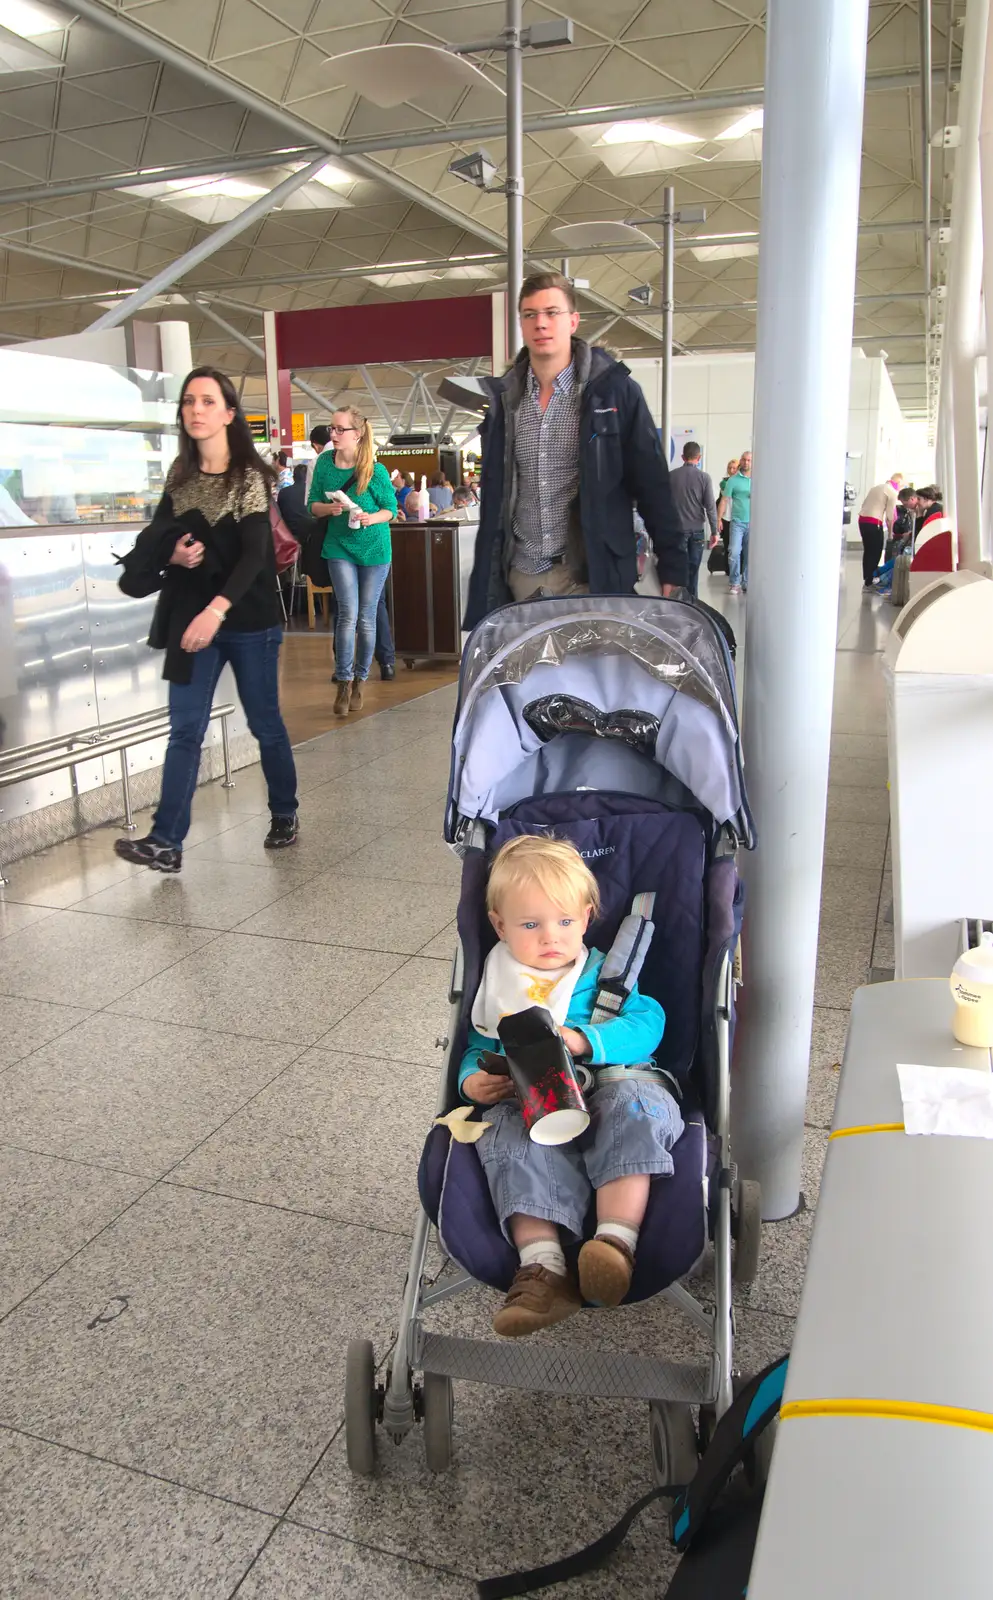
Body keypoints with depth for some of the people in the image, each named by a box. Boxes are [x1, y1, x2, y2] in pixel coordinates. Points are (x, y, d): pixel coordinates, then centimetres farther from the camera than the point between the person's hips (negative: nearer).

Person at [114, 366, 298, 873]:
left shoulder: (249, 475, -8)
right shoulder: (181, 474, 7)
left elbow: (255, 553, -19)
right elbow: (160, 537, 16)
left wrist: (216, 609, -32)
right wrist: (173, 555, -9)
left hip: (247, 620, -4)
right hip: (191, 617, 4)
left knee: (264, 722, 9)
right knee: (184, 729, -1)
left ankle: (284, 816, 28)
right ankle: (166, 842, -3)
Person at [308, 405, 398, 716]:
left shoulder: (376, 470, -10)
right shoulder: (325, 462, -3)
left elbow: (390, 507, -1)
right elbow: (313, 504, 4)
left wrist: (372, 518, -21)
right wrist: (328, 508, -18)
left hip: (374, 548, -1)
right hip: (339, 547, 1)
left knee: (366, 618, 5)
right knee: (348, 614, -10)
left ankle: (359, 681, 20)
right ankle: (343, 682, -2)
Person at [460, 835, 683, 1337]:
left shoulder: (604, 972, 14)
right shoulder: (499, 981, 22)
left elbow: (647, 1022, -2)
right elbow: (478, 1046, 25)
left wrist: (581, 1040, -18)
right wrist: (473, 1080, 0)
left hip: (610, 1085, -1)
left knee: (634, 1108, -37)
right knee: (513, 1141, -34)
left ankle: (616, 1243, -42)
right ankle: (542, 1267, -43)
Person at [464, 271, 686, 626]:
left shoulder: (614, 390, -3)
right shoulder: (504, 397, 9)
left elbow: (652, 485, -2)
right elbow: (493, 497, 14)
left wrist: (672, 565, -4)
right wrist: (485, 580, 13)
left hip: (588, 577, -3)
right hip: (520, 577, 4)